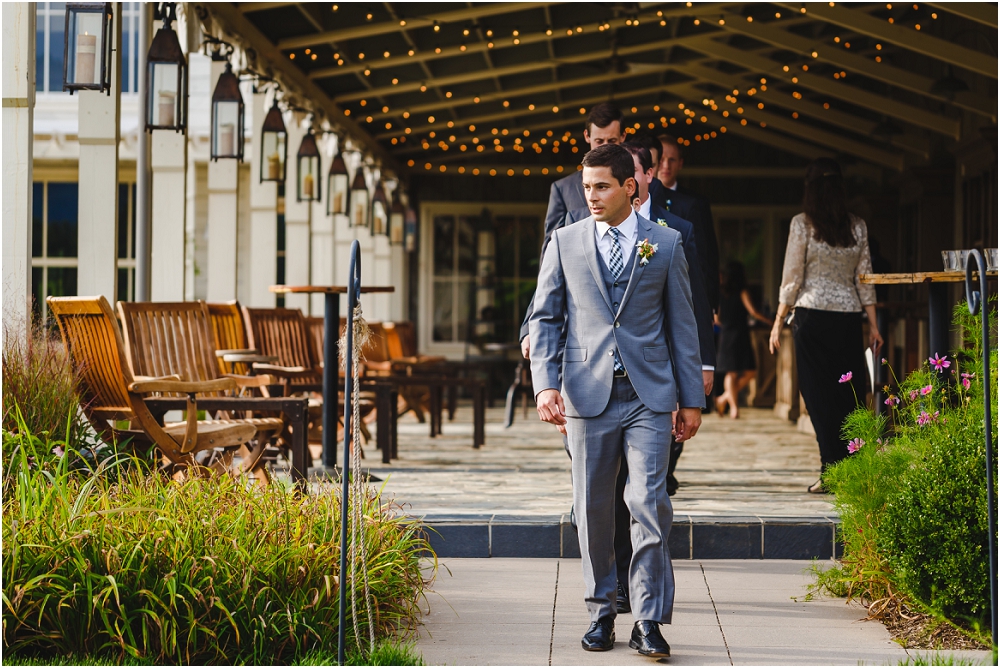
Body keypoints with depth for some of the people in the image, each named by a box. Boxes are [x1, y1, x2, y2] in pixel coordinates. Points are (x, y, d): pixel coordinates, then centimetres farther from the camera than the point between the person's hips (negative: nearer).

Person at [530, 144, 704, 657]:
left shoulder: (665, 244, 6)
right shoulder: (565, 243, 7)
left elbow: (682, 324, 9)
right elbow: (544, 318, 7)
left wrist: (691, 398, 7)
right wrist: (545, 384, -7)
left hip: (648, 394, -1)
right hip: (587, 394, 1)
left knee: (649, 504, -10)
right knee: (593, 510, 5)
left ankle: (649, 620, -4)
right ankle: (601, 613, 18)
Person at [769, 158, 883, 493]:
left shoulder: (803, 224, -4)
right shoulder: (857, 227, 6)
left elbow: (792, 277, -4)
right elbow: (864, 278, 8)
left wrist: (778, 321, 2)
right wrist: (873, 325, 12)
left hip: (812, 314, -3)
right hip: (849, 315, 3)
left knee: (819, 393, 0)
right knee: (849, 393, 7)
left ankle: (833, 470, -4)